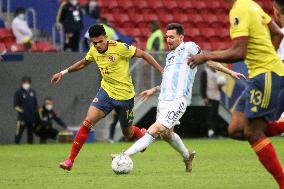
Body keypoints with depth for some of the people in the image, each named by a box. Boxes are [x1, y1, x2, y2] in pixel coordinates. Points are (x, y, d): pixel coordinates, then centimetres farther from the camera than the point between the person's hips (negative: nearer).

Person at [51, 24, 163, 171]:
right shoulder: (94, 51, -3)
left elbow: (143, 54, -13)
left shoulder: (119, 48, -21)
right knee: (88, 122, -15)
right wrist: (63, 73, 19)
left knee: (128, 133, 10)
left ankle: (144, 136, 48)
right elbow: (83, 63, 19)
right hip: (106, 91, 4)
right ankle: (70, 160, -12)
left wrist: (162, 71, -14)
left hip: (125, 96, -4)